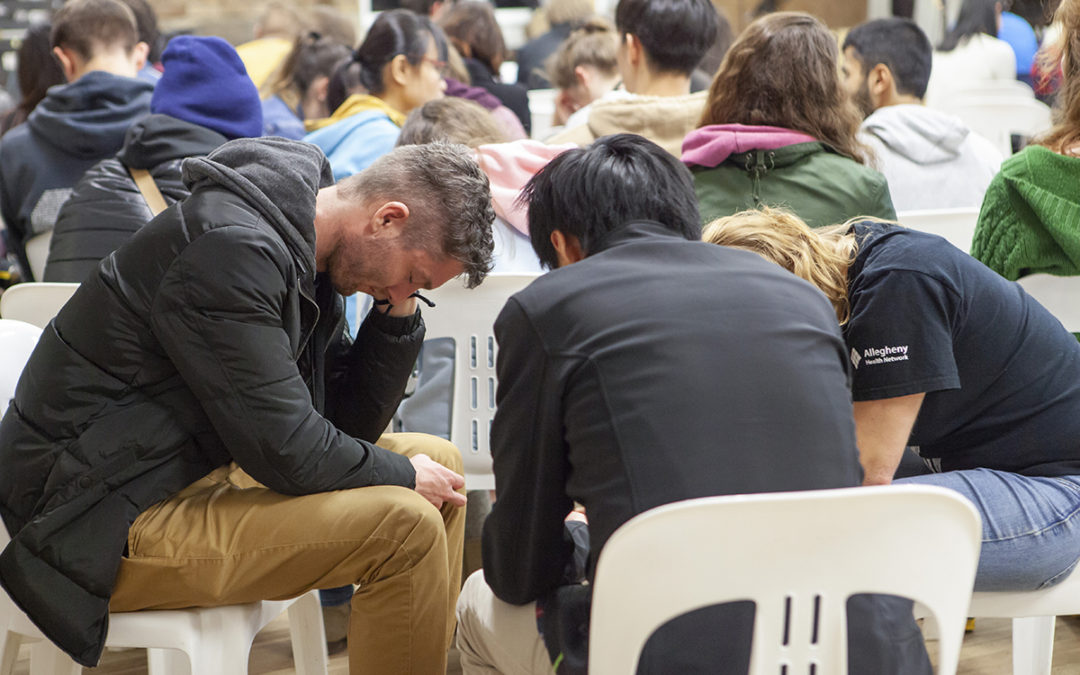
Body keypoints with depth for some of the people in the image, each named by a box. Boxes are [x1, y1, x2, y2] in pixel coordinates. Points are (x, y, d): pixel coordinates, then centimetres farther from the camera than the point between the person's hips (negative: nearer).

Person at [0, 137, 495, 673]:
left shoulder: (303, 255, 6)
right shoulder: (230, 251, -25)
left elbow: (350, 422, 10)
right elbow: (288, 452, -25)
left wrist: (398, 314, -3)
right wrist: (405, 476, -9)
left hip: (200, 471, 10)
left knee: (440, 462, 11)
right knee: (407, 527, -22)